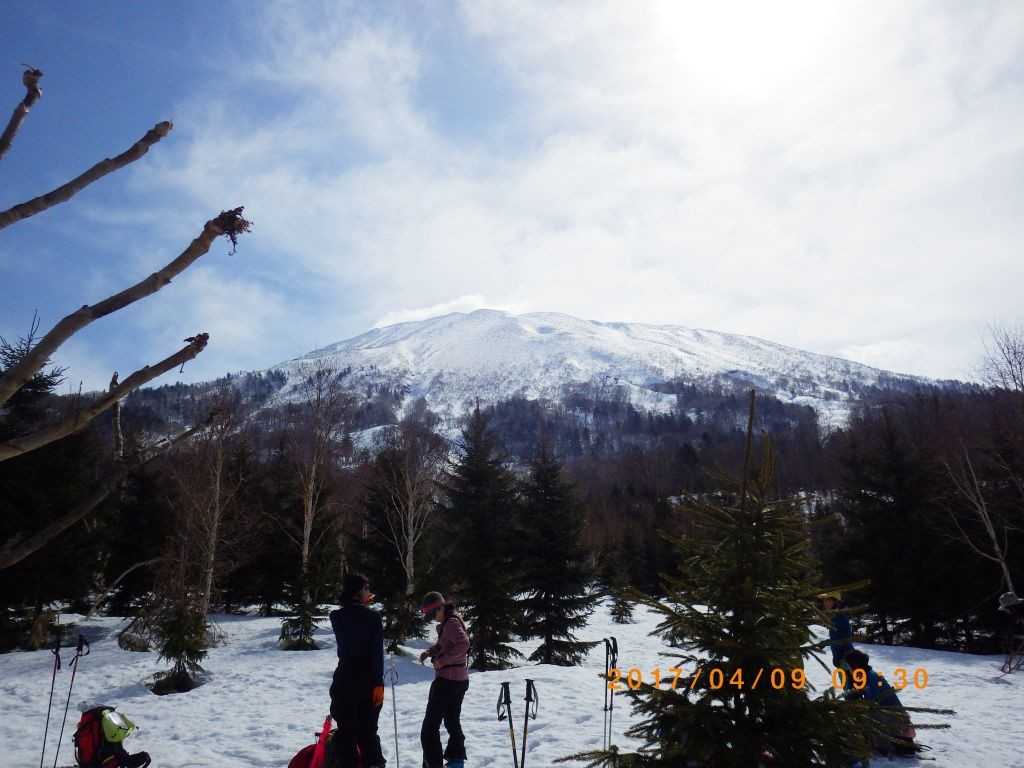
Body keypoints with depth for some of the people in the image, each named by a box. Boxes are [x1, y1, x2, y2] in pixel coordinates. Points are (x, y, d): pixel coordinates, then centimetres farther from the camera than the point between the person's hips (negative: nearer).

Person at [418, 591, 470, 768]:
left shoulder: (451, 623, -18)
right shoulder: (447, 623, 11)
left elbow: (463, 644, -32)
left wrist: (442, 660, -26)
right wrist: (430, 651, 2)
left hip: (447, 680, -10)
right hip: (459, 680, 10)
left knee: (430, 728, -3)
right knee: (452, 721, 24)